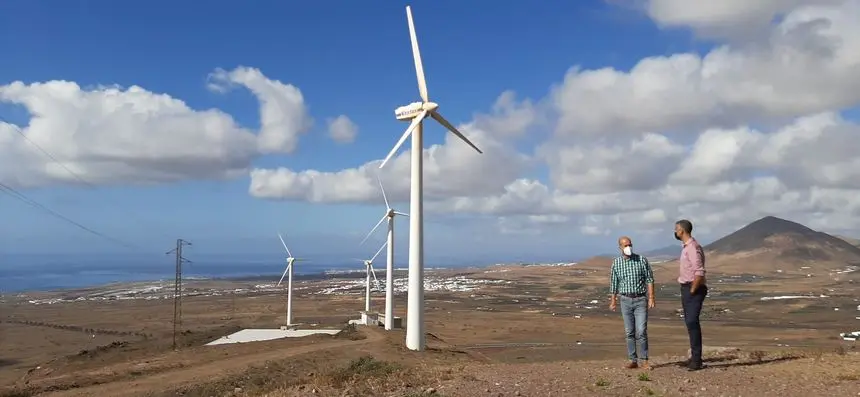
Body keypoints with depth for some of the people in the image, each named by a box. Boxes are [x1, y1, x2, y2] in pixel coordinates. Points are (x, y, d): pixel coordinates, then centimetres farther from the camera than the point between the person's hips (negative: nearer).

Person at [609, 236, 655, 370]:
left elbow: (649, 280, -1)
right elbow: (614, 284, 10)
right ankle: (633, 360, 13)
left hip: (640, 300, -2)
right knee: (629, 332, 6)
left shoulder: (642, 260, -3)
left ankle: (643, 360, 2)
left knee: (641, 331, -8)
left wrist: (651, 298, -7)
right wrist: (613, 301, 12)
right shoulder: (616, 263, 3)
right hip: (625, 300, 2)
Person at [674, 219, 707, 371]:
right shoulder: (686, 247, 15)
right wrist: (687, 290, 14)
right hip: (686, 288, 10)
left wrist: (692, 290, -18)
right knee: (690, 322, 13)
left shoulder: (693, 247, -17)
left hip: (693, 289, -10)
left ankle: (696, 359, -10)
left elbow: (700, 272, -24)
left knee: (692, 321, -13)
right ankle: (695, 357, 21)